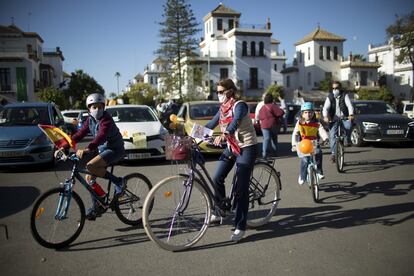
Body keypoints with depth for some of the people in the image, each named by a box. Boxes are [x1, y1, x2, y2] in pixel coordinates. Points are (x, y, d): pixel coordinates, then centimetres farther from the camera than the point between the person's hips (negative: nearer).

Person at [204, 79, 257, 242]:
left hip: (246, 148, -7)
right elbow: (212, 123, 12)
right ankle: (219, 212, 25)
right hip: (231, 147, 8)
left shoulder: (239, 105, -17)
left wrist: (224, 135, -53)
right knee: (217, 179, 4)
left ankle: (240, 227, 2)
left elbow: (236, 121, -37)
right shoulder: (223, 108, 8)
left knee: (241, 188, -6)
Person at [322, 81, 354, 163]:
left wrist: (351, 115, -33)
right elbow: (325, 108, -10)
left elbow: (349, 105, -14)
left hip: (344, 117, -1)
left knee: (348, 126, -32)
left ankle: (347, 140, -5)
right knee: (332, 135, -8)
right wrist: (325, 116, -30)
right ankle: (333, 153, 1)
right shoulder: (330, 97, 4)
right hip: (334, 119, 1)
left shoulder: (344, 95, 0)